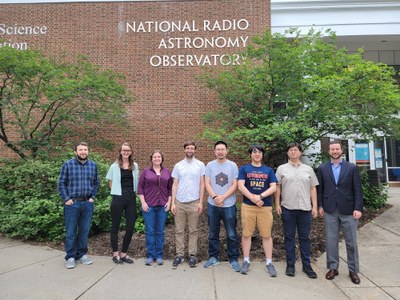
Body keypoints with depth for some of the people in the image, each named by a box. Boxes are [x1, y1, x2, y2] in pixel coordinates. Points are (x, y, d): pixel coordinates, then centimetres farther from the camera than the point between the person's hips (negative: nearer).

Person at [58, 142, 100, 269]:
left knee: (85, 231, 11)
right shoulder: (68, 164, -3)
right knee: (71, 232, 5)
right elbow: (61, 183, -1)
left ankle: (82, 254, 25)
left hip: (88, 203, 3)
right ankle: (70, 257, 19)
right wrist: (66, 199, -6)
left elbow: (96, 182, 12)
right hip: (72, 203, -2)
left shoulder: (93, 165, 6)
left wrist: (93, 197, 5)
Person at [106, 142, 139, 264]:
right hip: (118, 198, -3)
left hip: (131, 199, 3)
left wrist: (134, 191, 6)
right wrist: (118, 191, -2)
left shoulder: (135, 166, 7)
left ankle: (123, 254, 20)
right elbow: (110, 183, 5)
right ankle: (115, 254, 22)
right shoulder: (115, 166, 0)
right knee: (115, 227, 7)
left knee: (130, 227, 4)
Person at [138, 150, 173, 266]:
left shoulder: (167, 172, 8)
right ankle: (150, 255, 17)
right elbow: (140, 188, 1)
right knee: (150, 231, 4)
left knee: (160, 231, 8)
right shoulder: (146, 171, 2)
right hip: (148, 206, -1)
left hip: (163, 206, 2)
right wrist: (143, 202, -7)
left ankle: (159, 256, 19)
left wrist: (169, 202, 0)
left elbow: (170, 188, 9)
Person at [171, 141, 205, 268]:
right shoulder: (178, 165, 6)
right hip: (179, 202, 2)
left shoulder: (200, 165, 1)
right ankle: (179, 254, 18)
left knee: (193, 230, 7)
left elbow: (202, 184, 1)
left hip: (194, 202, -1)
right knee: (179, 230, 8)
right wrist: (172, 203, 0)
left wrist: (200, 202, -5)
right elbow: (175, 185, 6)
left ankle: (192, 255, 17)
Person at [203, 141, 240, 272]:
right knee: (213, 234, 12)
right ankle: (213, 257, 27)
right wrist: (215, 197, -15)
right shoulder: (210, 165, 3)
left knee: (232, 234, 5)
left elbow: (235, 185, -4)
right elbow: (207, 184, -1)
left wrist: (223, 197, -14)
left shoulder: (232, 165, -1)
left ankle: (233, 259, 19)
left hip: (229, 205, -1)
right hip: (212, 205, 2)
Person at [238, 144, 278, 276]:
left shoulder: (268, 170, 11)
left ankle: (269, 263, 15)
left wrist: (260, 197, -13)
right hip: (247, 206, -1)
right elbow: (240, 186, -4)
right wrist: (253, 198, -14)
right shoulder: (244, 169, 7)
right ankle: (246, 261, 18)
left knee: (266, 235, 4)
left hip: (266, 206, 1)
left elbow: (273, 187, 1)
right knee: (246, 234, 4)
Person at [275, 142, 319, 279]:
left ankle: (307, 265, 20)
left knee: (305, 238, 9)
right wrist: (277, 204, -3)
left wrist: (314, 206, 3)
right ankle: (290, 265, 18)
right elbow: (277, 187, 3)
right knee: (289, 237, 7)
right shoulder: (282, 169, 4)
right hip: (287, 208, -1)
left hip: (305, 208, 2)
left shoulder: (308, 169, 9)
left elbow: (313, 189, 10)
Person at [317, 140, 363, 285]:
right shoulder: (322, 168, 4)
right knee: (331, 241, 7)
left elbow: (357, 189, -1)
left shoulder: (352, 167, 1)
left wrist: (358, 208, -8)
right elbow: (319, 188, 6)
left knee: (351, 242, 7)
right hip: (330, 210, 1)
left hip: (348, 210, 0)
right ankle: (333, 268, 21)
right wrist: (320, 206, 1)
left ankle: (353, 270, 21)